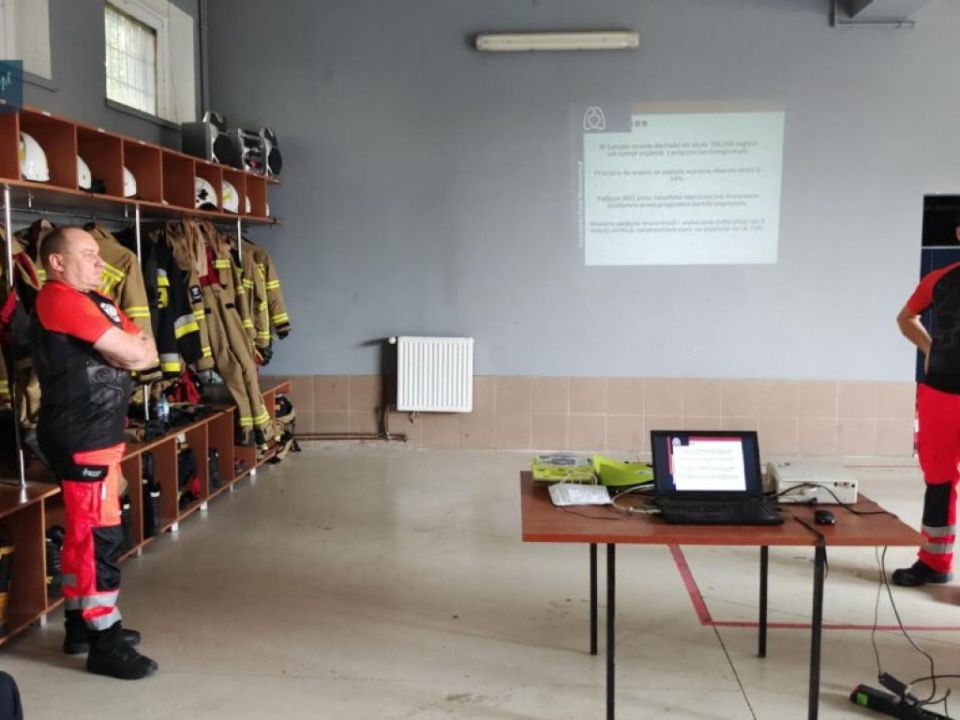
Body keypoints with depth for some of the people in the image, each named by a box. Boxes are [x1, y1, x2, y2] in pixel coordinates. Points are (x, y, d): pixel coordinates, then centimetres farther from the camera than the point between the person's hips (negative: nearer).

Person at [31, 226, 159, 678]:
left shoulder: (95, 300, 16)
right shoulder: (59, 298, -14)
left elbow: (147, 353, 9)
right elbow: (131, 352, -19)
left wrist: (126, 350, -10)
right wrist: (130, 347, 0)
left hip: (97, 434, 10)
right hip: (80, 438, -10)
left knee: (81, 533, 16)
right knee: (100, 535, -6)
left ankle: (80, 624, 27)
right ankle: (104, 642, 2)